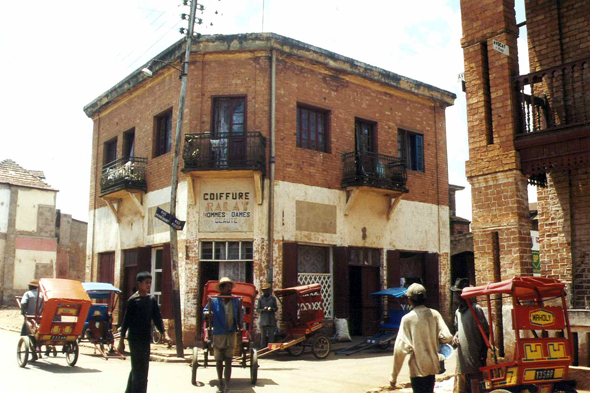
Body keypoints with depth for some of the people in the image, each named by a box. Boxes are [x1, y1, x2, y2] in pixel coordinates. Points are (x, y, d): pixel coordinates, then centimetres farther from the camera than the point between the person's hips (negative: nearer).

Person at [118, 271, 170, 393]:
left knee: (137, 369, 14)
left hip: (146, 339, 5)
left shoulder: (152, 299, 6)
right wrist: (121, 341, -6)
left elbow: (157, 318, 7)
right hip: (134, 339, -5)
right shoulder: (133, 300, -8)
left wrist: (164, 333, -5)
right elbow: (126, 321, -6)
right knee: (139, 369, -7)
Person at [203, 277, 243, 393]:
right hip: (218, 334, 0)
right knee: (219, 360, 11)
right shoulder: (213, 300, -5)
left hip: (231, 334, 1)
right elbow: (205, 311, 5)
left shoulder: (236, 300, 1)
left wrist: (240, 322, 2)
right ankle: (220, 383, 29)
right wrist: (207, 313, -17)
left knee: (228, 361, -2)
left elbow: (240, 312, 16)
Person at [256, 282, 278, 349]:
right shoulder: (260, 299, 5)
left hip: (271, 320, 0)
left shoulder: (273, 298, 6)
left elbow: (276, 308, 8)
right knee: (263, 337, 3)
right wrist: (263, 309, -16)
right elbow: (258, 309, 4)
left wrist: (271, 309, -14)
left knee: (271, 336, 1)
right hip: (263, 320, 0)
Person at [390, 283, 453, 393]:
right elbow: (447, 337, -10)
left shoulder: (407, 319, -14)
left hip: (417, 368, -5)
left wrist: (394, 376, -12)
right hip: (432, 366, 5)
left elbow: (401, 348, -17)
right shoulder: (434, 314, -3)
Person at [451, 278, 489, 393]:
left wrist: (483, 354, -10)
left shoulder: (476, 309, -8)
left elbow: (485, 333, -7)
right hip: (461, 361, 7)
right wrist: (455, 337, 6)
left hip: (475, 360, -7)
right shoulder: (458, 312, 14)